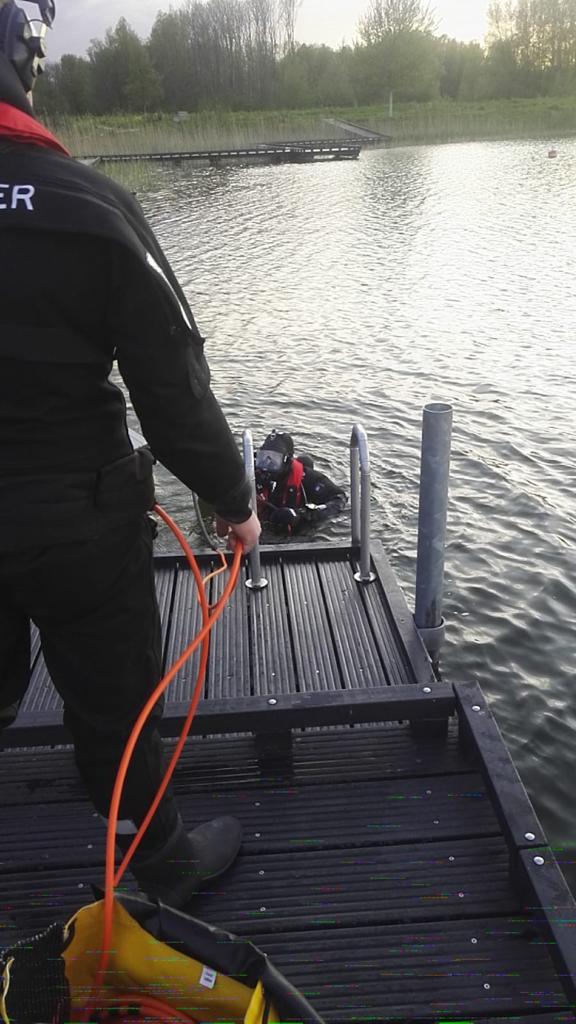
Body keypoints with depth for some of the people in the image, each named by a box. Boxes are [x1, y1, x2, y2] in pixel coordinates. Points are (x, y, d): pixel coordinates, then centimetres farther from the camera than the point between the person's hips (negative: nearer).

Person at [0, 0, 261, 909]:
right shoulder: (89, 204, -15)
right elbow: (172, 384, -13)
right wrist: (234, 500, 0)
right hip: (74, 516, -3)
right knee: (115, 700, 15)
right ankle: (164, 864, 39)